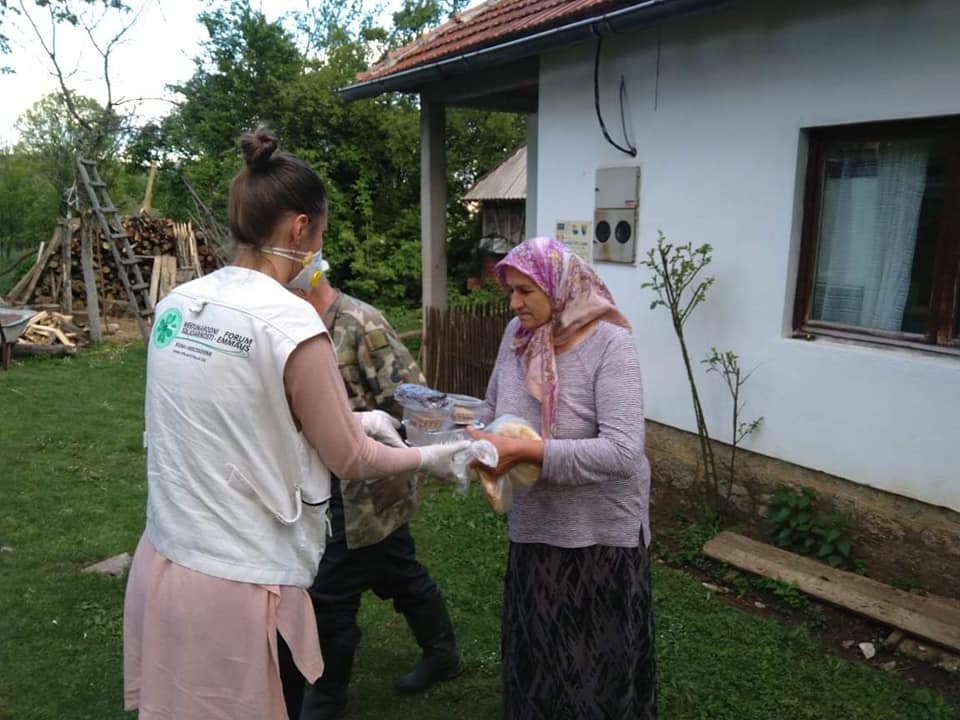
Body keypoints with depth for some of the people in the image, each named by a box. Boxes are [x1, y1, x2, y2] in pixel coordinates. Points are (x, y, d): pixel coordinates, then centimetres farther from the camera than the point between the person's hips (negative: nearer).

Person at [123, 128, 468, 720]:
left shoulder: (178, 304, 1)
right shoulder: (291, 322, -21)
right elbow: (349, 461, -10)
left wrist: (350, 417, 14)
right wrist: (429, 457, 7)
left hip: (162, 563, 7)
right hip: (237, 586, -7)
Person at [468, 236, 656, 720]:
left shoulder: (608, 344, -20)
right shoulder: (517, 335, -3)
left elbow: (623, 452, -29)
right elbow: (492, 414, 7)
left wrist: (522, 451, -32)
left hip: (600, 536, -5)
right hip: (532, 528, 5)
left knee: (598, 670, 16)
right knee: (532, 662, 23)